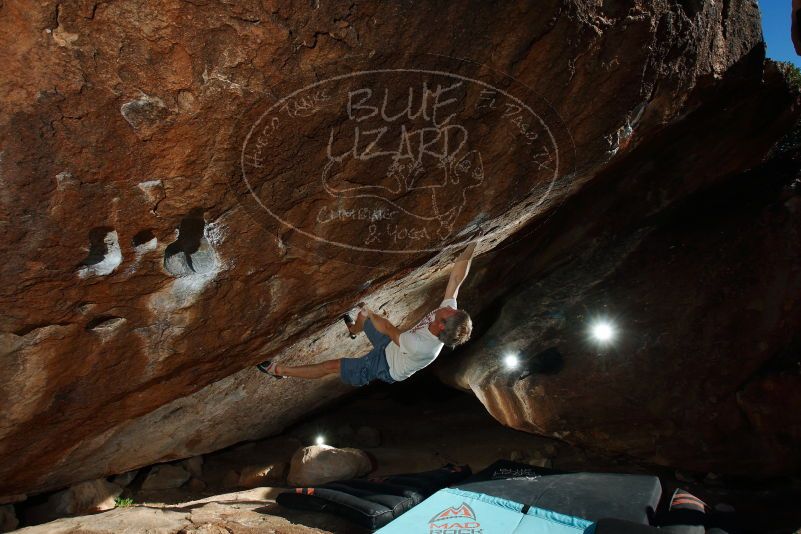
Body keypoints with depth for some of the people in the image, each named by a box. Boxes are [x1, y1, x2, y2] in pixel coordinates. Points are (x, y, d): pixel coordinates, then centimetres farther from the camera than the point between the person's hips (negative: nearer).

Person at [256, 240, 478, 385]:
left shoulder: (421, 347, -45)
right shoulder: (448, 310, -29)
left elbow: (390, 330, -29)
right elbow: (456, 277, -25)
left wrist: (369, 313, -14)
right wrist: (470, 248, -31)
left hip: (385, 368, -7)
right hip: (393, 347, 7)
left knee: (332, 366, -1)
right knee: (363, 311, 23)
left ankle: (279, 370, 16)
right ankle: (354, 328, 60)